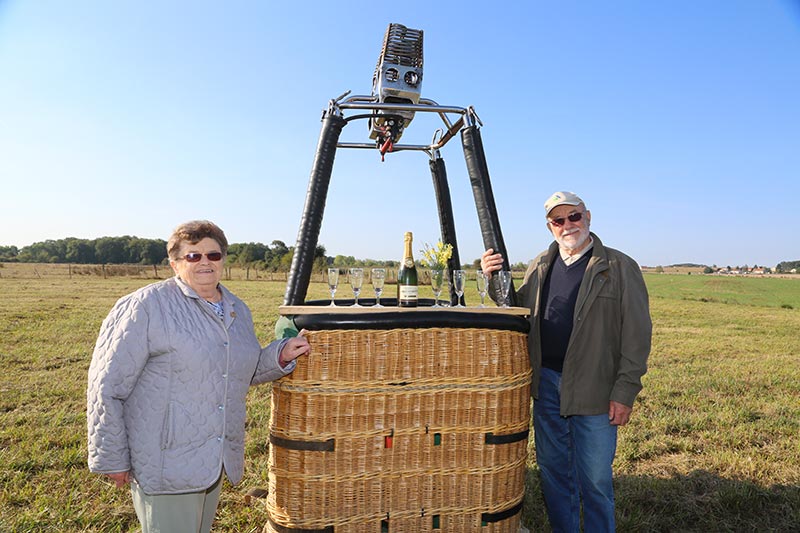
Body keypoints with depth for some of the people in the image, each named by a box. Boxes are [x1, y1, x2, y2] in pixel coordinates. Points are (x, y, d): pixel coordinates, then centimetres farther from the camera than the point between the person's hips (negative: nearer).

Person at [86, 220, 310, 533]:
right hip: (166, 468, -7)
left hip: (216, 461, 7)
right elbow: (106, 386, -12)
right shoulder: (146, 307, -14)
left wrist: (280, 356, 0)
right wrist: (111, 459, -10)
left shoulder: (238, 311, 7)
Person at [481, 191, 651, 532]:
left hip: (594, 390, -4)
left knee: (595, 481, 8)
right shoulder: (540, 266, 10)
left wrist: (624, 392, -11)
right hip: (546, 384, 5)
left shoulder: (620, 268, -4)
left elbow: (637, 335, -6)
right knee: (553, 474, 17)